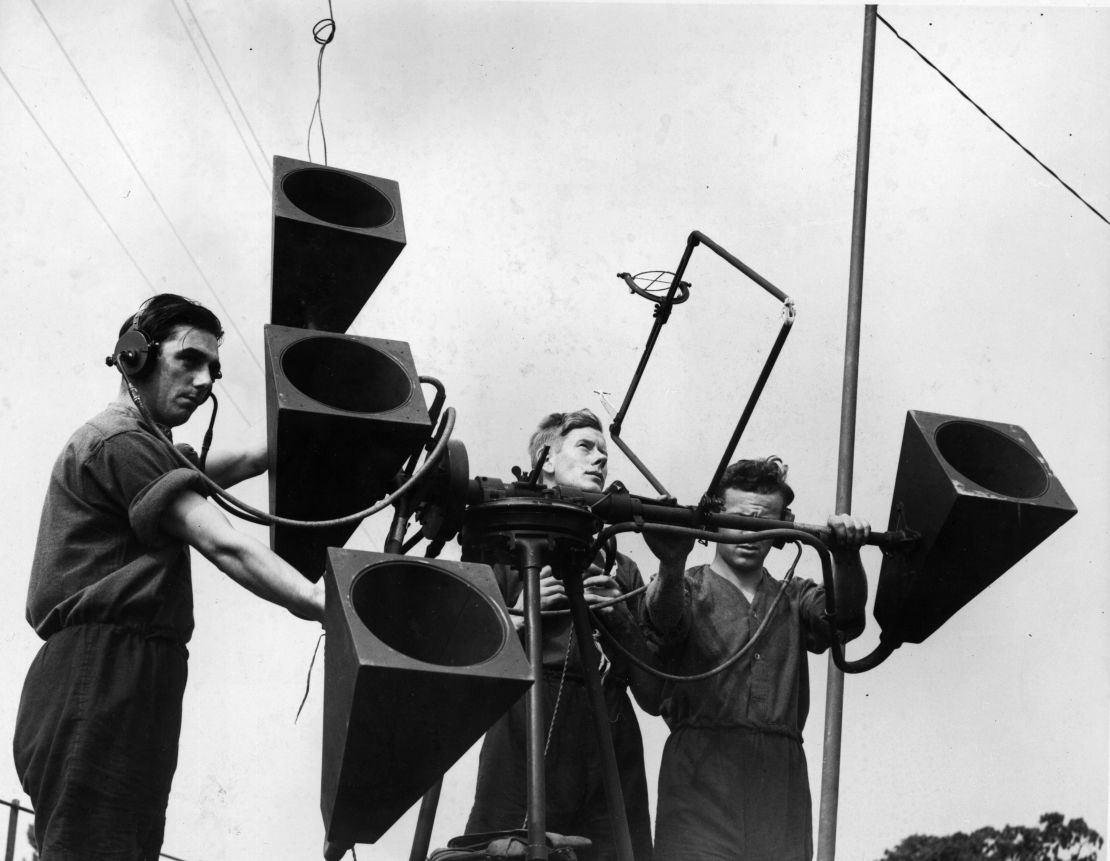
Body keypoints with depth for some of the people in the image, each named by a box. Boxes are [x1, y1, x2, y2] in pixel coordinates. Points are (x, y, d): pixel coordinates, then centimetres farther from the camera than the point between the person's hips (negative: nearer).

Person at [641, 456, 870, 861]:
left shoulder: (793, 600, 22)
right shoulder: (690, 590, 12)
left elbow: (844, 617, 1)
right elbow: (663, 619, -11)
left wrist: (845, 556, -20)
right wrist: (671, 566, -35)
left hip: (781, 779, 3)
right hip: (700, 777, -3)